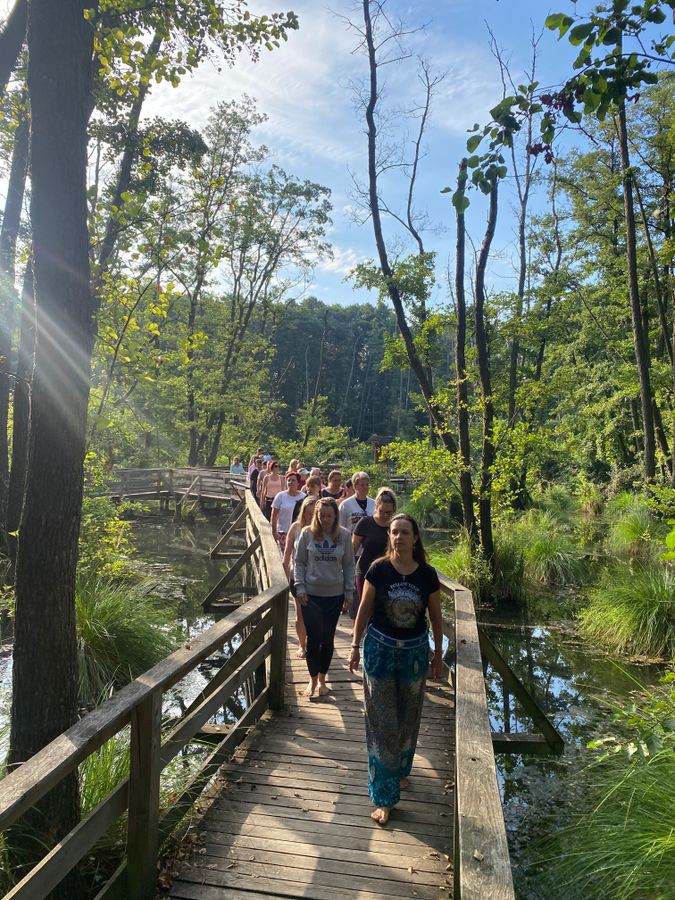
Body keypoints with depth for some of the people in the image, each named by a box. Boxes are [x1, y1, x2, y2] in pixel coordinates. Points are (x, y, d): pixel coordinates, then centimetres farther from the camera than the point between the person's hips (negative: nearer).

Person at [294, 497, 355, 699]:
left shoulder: (344, 535, -3)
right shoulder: (307, 533, -5)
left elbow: (349, 565, 4)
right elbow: (299, 562, 1)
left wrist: (349, 592, 3)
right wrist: (300, 587, -6)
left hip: (335, 594, 1)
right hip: (311, 594, -1)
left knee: (328, 638, 11)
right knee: (314, 637, 1)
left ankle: (322, 679, 29)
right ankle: (313, 679, 22)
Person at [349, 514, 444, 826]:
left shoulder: (427, 574, -9)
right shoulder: (378, 569, -12)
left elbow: (436, 616, 3)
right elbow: (364, 609, -3)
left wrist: (438, 653, 10)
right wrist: (355, 646, -2)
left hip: (415, 651, 2)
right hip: (380, 648, -2)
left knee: (408, 719, 18)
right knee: (383, 722, 2)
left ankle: (400, 769, 45)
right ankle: (384, 797, 14)